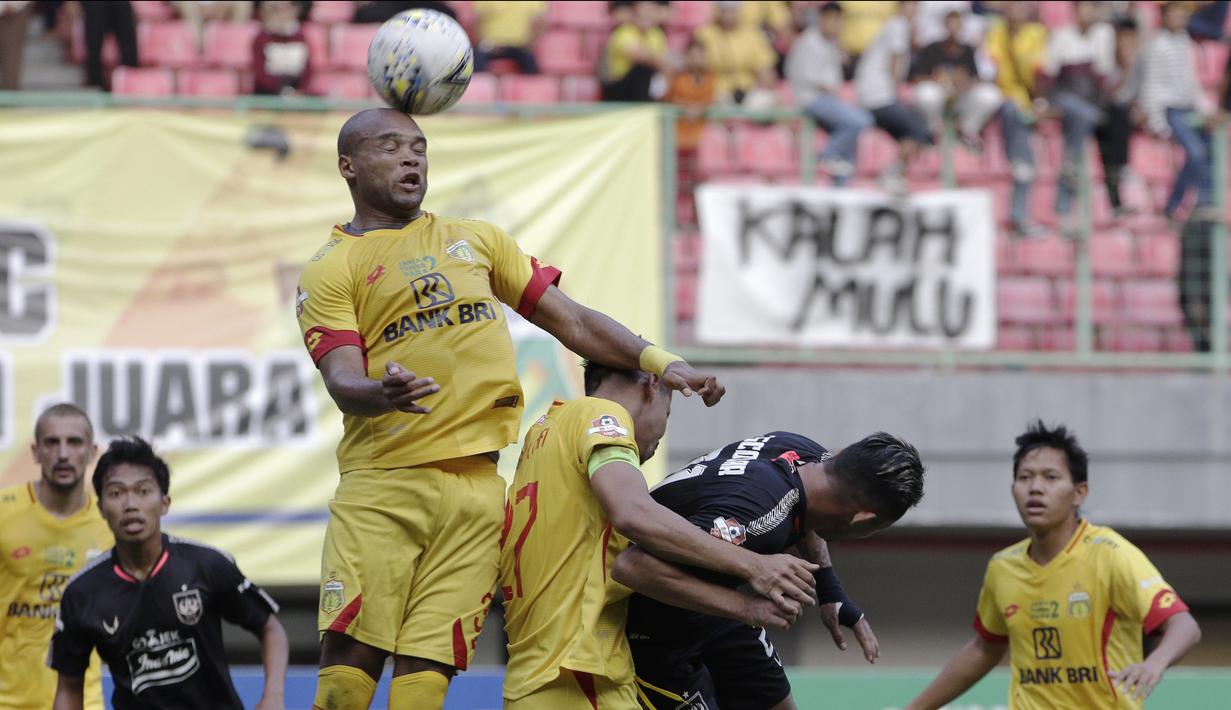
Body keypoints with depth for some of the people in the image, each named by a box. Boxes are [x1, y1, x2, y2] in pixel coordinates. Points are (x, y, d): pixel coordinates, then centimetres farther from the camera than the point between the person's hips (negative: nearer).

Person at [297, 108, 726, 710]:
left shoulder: (477, 239, 22)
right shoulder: (330, 270, 7)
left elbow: (571, 321, 20)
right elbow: (342, 379, -7)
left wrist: (659, 362, 7)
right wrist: (381, 394, -30)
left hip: (475, 484, 3)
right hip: (380, 484, -3)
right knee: (350, 657, -14)